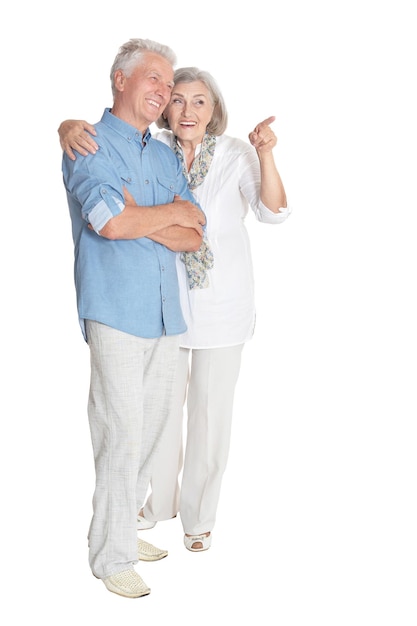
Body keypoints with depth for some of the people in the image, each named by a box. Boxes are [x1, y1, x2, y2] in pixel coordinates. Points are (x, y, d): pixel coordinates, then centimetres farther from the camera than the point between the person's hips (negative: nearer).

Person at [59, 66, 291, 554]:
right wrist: (70, 128, -31)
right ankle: (161, 500, 39)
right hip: (163, 300, 2)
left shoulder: (235, 154, -8)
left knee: (210, 410, 9)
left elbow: (273, 212, -17)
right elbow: (100, 135, -7)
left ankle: (199, 515, 28)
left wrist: (265, 155, -33)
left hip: (220, 304, -2)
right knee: (162, 403, 17)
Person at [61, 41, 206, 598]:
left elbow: (194, 237, 7)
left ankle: (125, 529, 26)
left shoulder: (166, 156, 17)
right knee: (122, 436, -5)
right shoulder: (90, 145, -3)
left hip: (166, 315, 7)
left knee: (149, 433, 11)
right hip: (116, 312, -7)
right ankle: (111, 556, 7)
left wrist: (141, 219, -11)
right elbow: (110, 222, -20)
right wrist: (171, 212, -4)